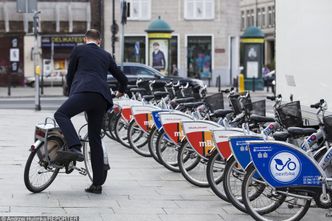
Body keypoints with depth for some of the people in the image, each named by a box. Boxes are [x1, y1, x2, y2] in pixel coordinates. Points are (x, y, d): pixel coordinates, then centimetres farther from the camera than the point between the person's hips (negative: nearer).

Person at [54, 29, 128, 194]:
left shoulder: (79, 50, 16)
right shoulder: (106, 55, 29)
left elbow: (69, 76, 21)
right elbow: (122, 79, 34)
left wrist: (71, 93, 39)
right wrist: (121, 92, 55)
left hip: (85, 92, -6)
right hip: (102, 98, 6)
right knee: (95, 139, 8)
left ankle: (75, 148, -37)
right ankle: (98, 183, 5)